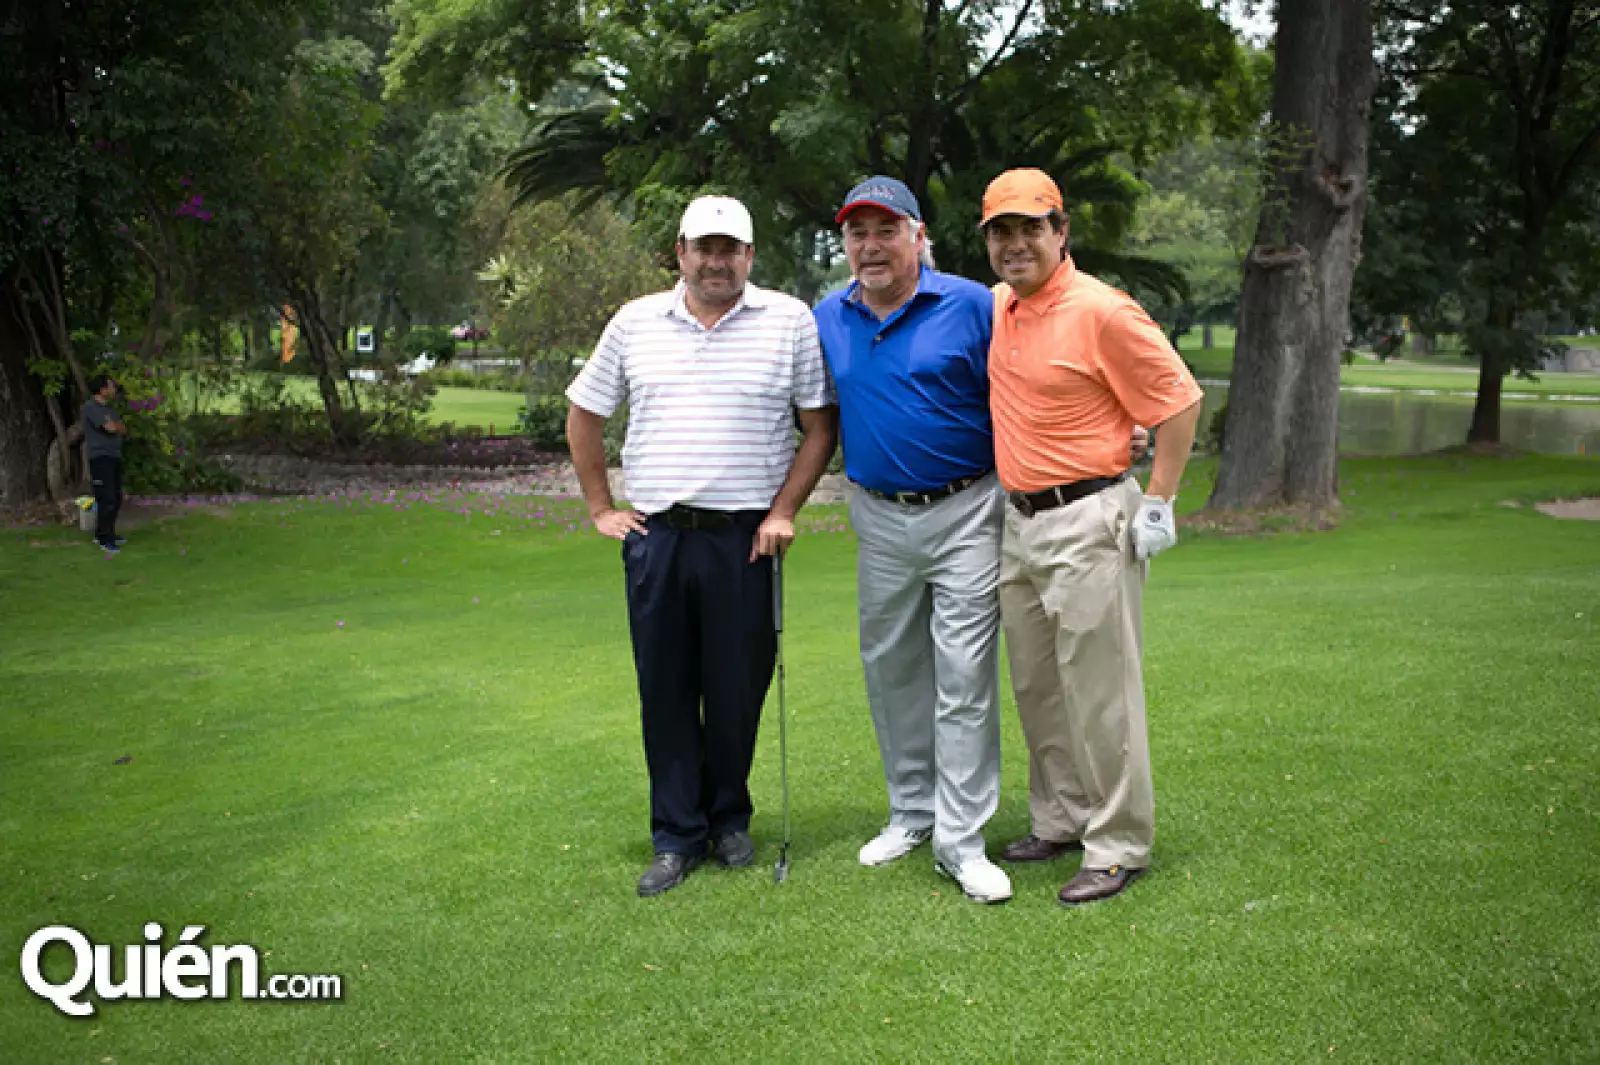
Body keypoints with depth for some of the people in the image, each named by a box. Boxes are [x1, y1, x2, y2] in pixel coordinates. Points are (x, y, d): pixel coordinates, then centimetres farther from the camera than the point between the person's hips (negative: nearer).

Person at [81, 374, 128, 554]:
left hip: (114, 457, 9)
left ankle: (105, 533, 25)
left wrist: (115, 426, -7)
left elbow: (123, 430, 14)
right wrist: (115, 425, 1)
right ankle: (105, 539, -5)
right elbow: (111, 428, -21)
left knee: (116, 499, 13)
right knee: (106, 500, -11)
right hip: (100, 458, -9)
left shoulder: (107, 408, 17)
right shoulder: (91, 407, -11)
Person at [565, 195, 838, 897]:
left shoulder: (791, 321, 1)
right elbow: (584, 415, 17)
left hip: (745, 538, -2)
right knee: (665, 690, 5)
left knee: (738, 692, 5)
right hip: (656, 535, 2)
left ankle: (729, 821, 25)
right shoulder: (635, 322, 9)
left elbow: (821, 425, 3)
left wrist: (783, 511, -5)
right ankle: (676, 838, 16)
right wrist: (600, 508, 11)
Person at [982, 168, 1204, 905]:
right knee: (1035, 685, 15)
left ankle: (1118, 847, 7)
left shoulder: (1101, 312, -14)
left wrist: (1158, 503, -12)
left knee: (1098, 691, -3)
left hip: (1088, 521, -8)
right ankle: (1060, 820, 29)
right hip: (1018, 521, 8)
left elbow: (1180, 401, -11)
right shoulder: (995, 308, 8)